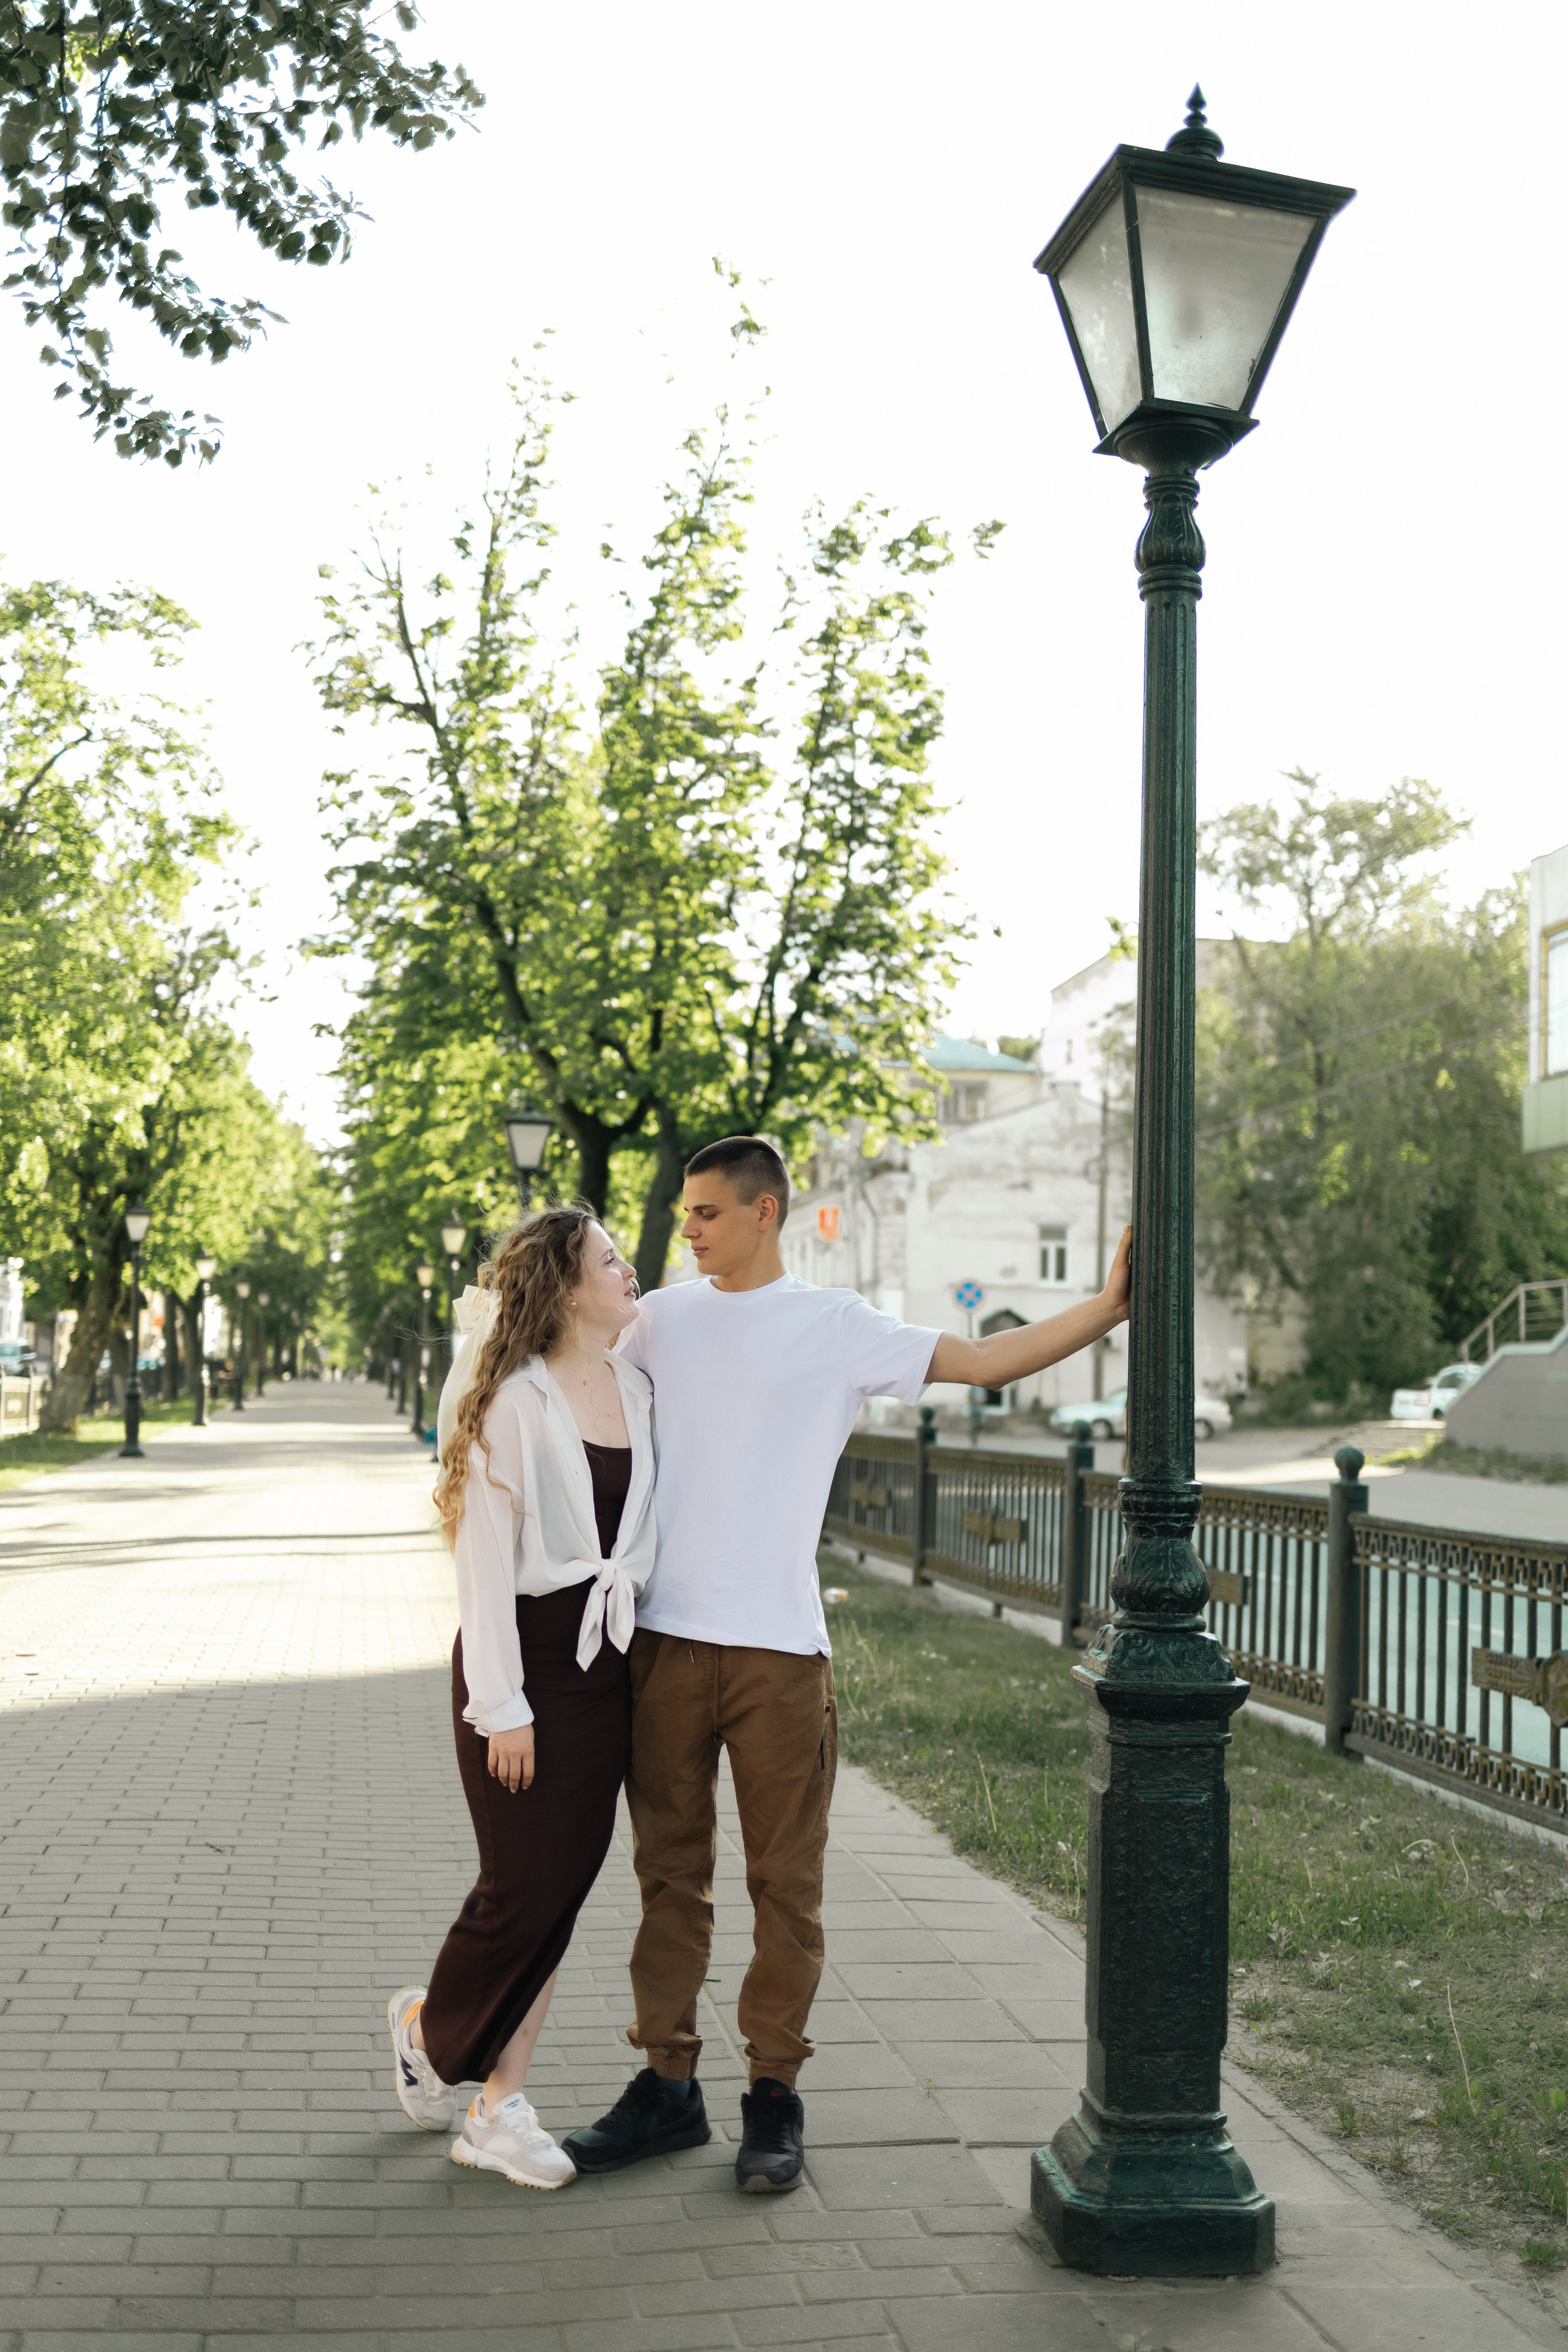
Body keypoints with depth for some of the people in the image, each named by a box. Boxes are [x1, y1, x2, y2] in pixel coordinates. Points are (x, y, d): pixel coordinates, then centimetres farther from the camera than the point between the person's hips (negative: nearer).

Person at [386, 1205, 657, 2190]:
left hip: (610, 1658, 6)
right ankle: (429, 2024, 30)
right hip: (528, 1653, -6)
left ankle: (499, 2109, 17)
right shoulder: (513, 1400, -12)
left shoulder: (638, 1389, 7)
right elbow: (485, 1557, -12)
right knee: (526, 1886, -1)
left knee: (567, 1886, 6)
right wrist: (502, 1705, -14)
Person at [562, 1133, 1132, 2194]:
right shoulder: (662, 1318, 10)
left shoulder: (838, 1326, 1)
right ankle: (667, 2083, 20)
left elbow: (986, 1360, -1)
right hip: (666, 1638, 3)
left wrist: (1107, 1308, -9)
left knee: (786, 1881, 3)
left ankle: (775, 2095, 16)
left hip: (780, 1646, -3)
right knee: (671, 1871, 9)